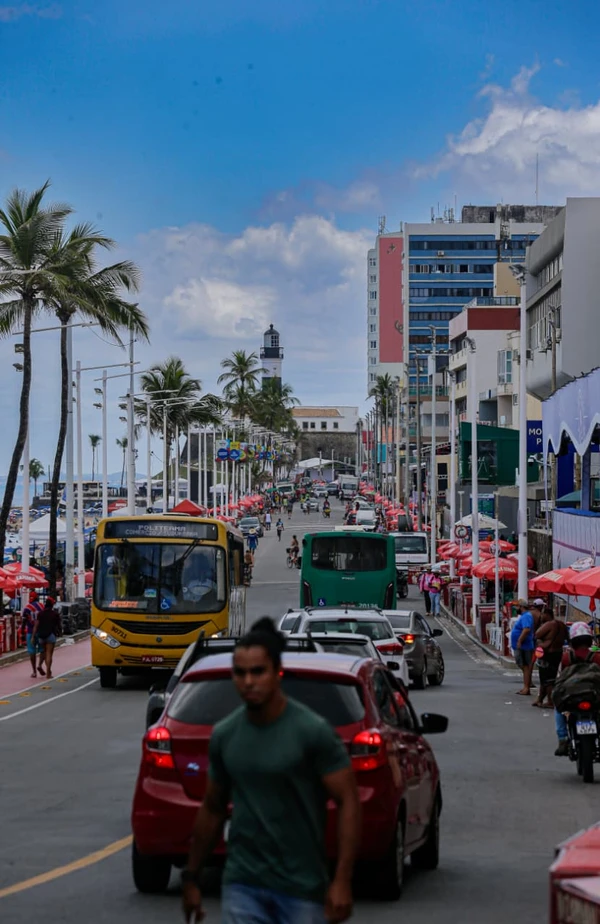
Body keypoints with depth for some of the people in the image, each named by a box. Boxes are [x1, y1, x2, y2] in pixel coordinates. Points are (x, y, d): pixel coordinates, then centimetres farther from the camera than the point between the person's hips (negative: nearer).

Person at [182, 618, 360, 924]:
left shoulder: (313, 731, -11)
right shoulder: (224, 735, 4)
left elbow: (348, 802, -11)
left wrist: (342, 880, -19)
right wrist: (191, 877, 18)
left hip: (301, 888, -3)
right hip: (242, 886, 3)